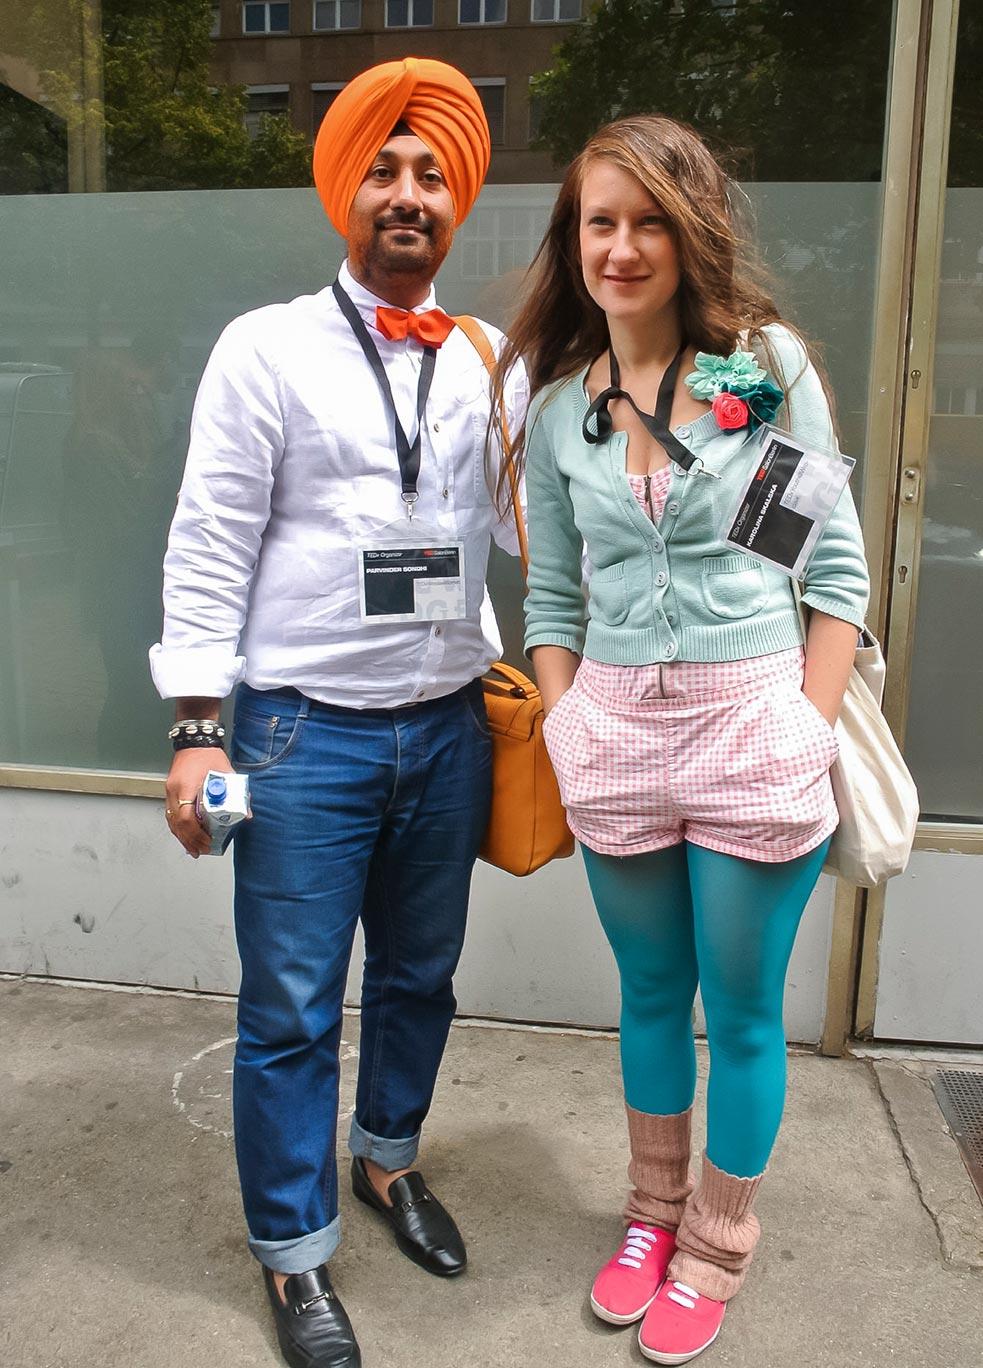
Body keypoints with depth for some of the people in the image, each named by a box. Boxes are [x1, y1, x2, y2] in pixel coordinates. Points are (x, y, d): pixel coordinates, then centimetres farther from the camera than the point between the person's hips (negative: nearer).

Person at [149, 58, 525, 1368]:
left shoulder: (491, 368, 7)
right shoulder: (269, 347, -3)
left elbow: (540, 525, 3)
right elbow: (210, 547, -6)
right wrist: (199, 729, -11)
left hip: (449, 725, 4)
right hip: (305, 731, -3)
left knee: (419, 975, 19)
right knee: (291, 1009, 6)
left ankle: (387, 1158, 45)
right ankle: (295, 1250, 29)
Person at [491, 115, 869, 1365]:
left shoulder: (768, 363, -3)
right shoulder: (558, 404, 6)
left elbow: (838, 567, -3)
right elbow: (553, 594, 10)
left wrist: (812, 734, -8)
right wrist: (565, 734, 2)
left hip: (753, 721, -2)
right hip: (615, 731, 3)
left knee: (742, 1010, 11)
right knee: (649, 994, 19)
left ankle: (717, 1244, 35)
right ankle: (652, 1215, 42)